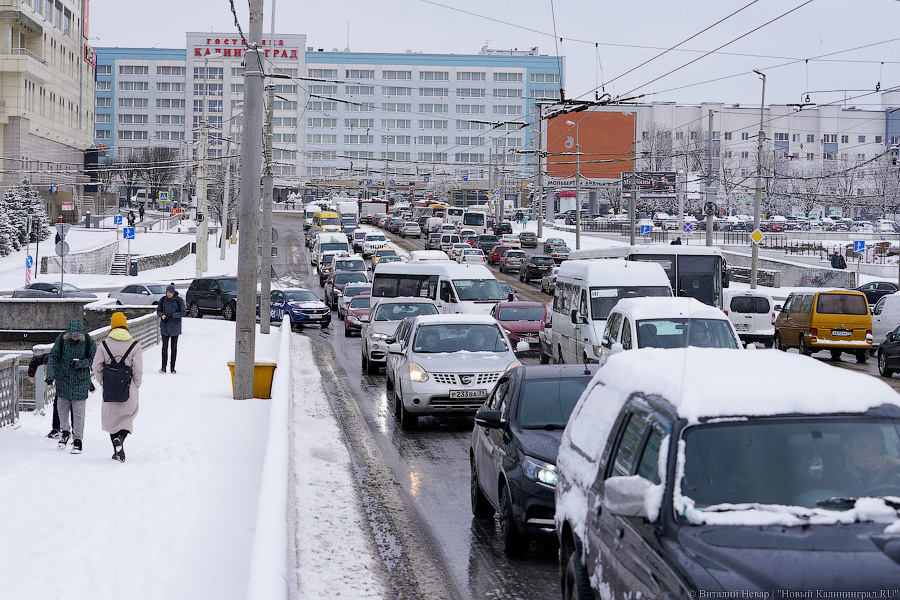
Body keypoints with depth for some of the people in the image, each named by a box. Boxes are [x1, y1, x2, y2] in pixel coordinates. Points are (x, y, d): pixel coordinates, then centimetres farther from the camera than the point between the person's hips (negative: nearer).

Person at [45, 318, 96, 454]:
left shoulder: (89, 341, -12)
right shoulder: (62, 339, -8)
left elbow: (94, 360, -5)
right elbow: (53, 356, -2)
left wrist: (79, 363, -21)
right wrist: (50, 375, -12)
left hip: (80, 381, -2)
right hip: (63, 379, 2)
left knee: (78, 411, -1)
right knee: (61, 407, 9)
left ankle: (78, 440, 8)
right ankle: (65, 431, 33)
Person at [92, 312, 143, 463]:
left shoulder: (105, 344, -2)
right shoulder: (135, 345, -6)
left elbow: (96, 366, -3)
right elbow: (138, 370, -9)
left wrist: (103, 382, 11)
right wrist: (136, 386, 6)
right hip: (128, 389, -1)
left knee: (111, 417, 14)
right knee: (128, 416, 11)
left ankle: (117, 451, 14)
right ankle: (120, 437, -19)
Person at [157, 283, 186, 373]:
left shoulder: (179, 300, -5)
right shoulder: (163, 300, 3)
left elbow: (183, 312, -5)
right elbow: (158, 311, 10)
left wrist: (173, 315, -18)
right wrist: (162, 315, -12)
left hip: (175, 326, -1)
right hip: (165, 326, 1)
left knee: (174, 347, 3)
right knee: (165, 346, -3)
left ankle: (172, 367, 10)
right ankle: (163, 367, 0)